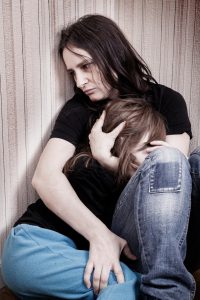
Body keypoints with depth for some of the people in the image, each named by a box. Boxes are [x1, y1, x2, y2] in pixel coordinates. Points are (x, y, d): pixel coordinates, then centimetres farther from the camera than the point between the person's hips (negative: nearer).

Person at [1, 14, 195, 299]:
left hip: (142, 231, -1)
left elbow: (173, 171, -6)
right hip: (79, 233, 2)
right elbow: (45, 176, -9)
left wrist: (105, 156, -8)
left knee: (167, 160, -28)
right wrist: (99, 234, -22)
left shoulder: (166, 101, 9)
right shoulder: (78, 109, 9)